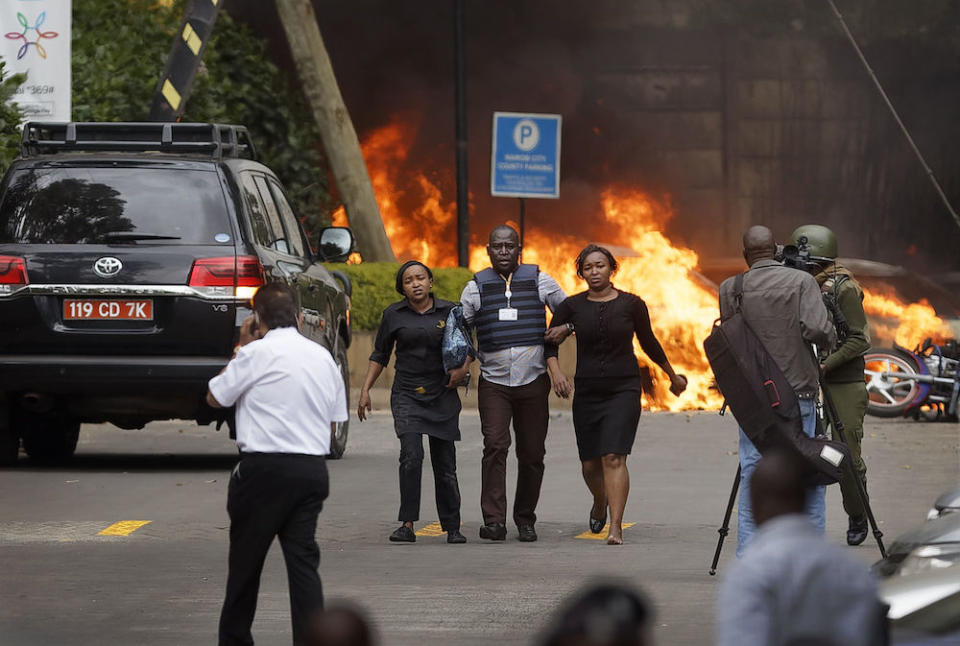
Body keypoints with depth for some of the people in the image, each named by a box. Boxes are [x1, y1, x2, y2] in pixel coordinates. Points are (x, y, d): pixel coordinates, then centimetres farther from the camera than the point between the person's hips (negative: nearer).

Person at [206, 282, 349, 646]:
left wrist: (241, 346, 10)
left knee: (245, 558, 8)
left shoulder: (257, 353, -8)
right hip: (312, 468, 5)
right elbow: (334, 421, 16)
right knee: (303, 559, 2)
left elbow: (215, 397, 4)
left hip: (265, 467, -5)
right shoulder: (323, 357, 11)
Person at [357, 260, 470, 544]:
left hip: (442, 396, 1)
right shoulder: (393, 315, 4)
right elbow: (380, 355, 13)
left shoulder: (448, 311, 3)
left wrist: (463, 368, -6)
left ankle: (453, 528, 12)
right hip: (407, 396, -1)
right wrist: (365, 390, 7)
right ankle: (407, 525, -16)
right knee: (411, 456, -18)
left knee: (445, 465, 2)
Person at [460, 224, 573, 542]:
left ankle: (525, 519, 17)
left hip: (533, 381, 1)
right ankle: (494, 521, -23)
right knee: (495, 446, -17)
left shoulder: (539, 281, 5)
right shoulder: (476, 287, 6)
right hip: (493, 382, -1)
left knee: (532, 454, 3)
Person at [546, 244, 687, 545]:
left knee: (613, 457, -16)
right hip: (587, 392, 3)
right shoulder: (572, 306, 4)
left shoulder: (631, 304, 1)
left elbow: (649, 343, 14)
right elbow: (549, 340, 11)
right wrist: (564, 329, -11)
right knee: (591, 463, 7)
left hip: (624, 388, -3)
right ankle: (600, 503, 40)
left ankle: (616, 526, -20)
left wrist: (673, 376, 24)